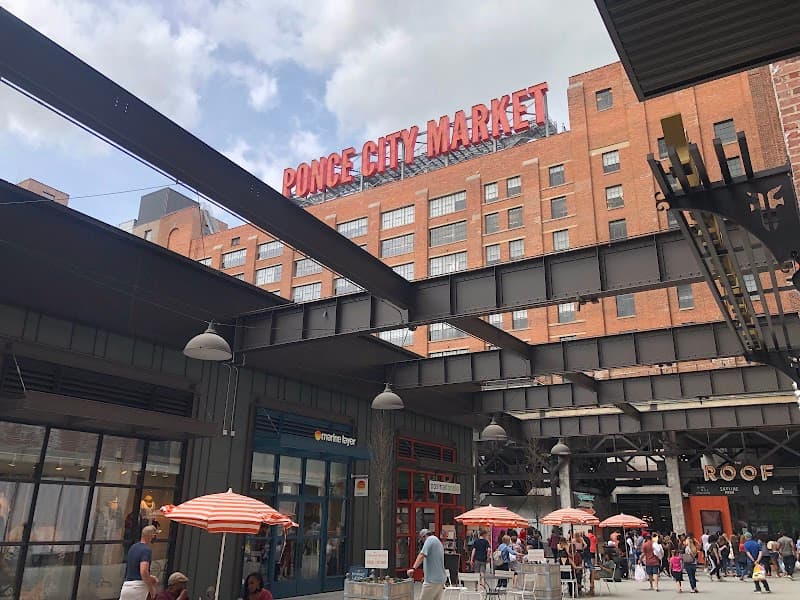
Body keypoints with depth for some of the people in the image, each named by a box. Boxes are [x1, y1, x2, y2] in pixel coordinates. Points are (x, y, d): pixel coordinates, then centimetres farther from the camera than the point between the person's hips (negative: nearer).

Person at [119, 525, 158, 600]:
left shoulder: (133, 547, 14)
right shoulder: (147, 549, -13)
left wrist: (150, 578, 21)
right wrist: (151, 588, -12)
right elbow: (143, 571, -23)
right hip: (138, 586, -8)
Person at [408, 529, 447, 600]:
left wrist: (413, 568, -30)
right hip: (441, 579, 9)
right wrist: (426, 576, 36)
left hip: (432, 580, -9)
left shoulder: (430, 539, -7)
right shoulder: (439, 542, 22)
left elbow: (422, 555, -22)